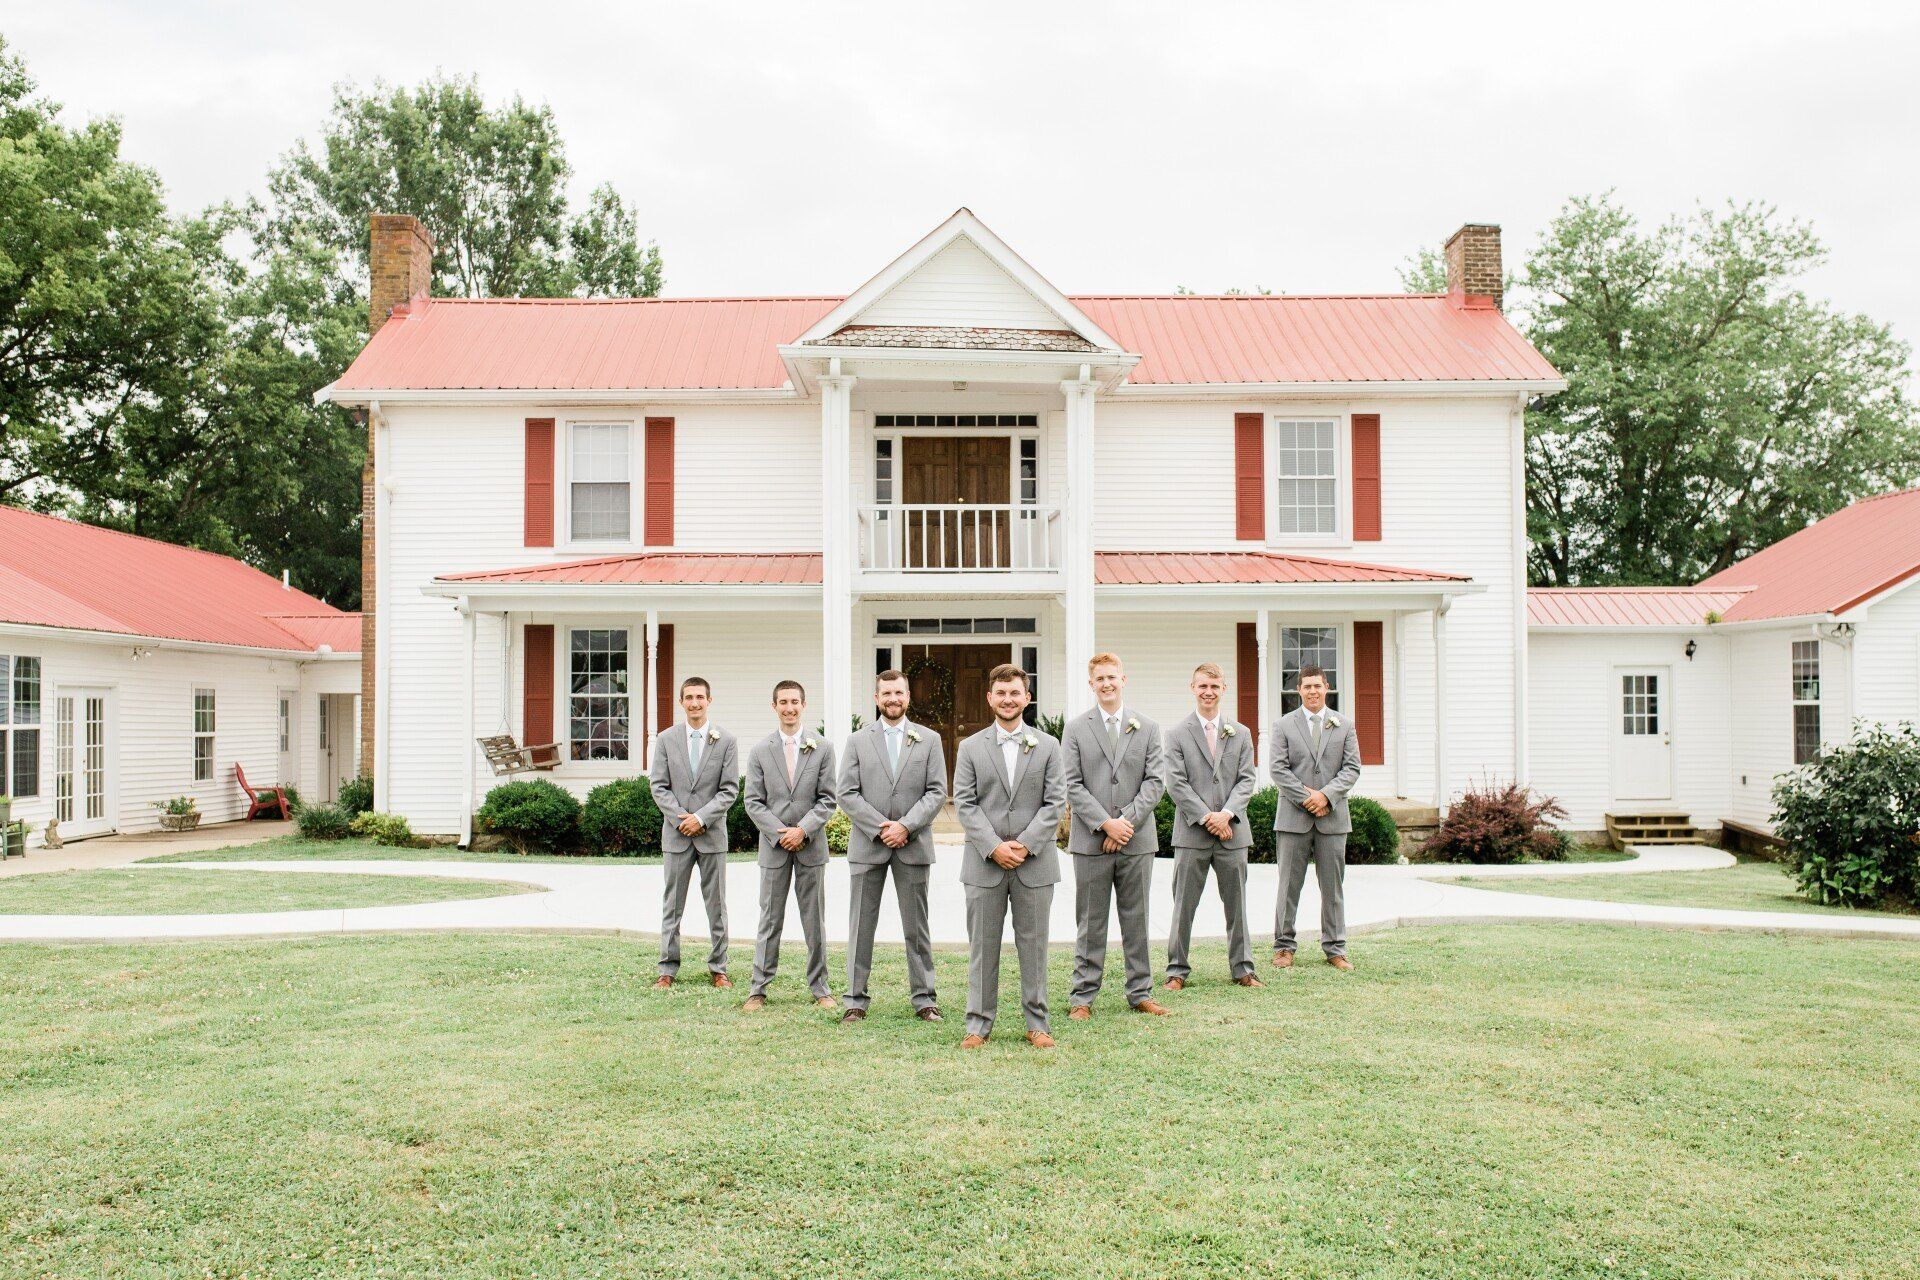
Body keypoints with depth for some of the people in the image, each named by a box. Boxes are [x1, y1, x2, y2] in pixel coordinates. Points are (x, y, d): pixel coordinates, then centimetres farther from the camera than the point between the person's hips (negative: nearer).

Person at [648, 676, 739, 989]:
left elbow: (730, 789, -3)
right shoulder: (666, 739, 5)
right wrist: (680, 818, -9)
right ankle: (668, 969, 11)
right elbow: (659, 786, 2)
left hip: (712, 833, -1)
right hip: (676, 833, 1)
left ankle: (718, 968, 14)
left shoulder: (726, 741, 1)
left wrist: (701, 818, -13)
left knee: (716, 904, 6)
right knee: (672, 905, 4)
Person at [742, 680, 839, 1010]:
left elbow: (827, 799, 0)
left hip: (811, 846, 0)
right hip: (774, 846, 0)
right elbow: (753, 802, 1)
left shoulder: (823, 748, 2)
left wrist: (803, 830, -13)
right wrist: (779, 833, -11)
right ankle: (758, 988, 11)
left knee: (815, 921, 6)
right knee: (769, 921, 5)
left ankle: (819, 987, 15)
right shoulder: (760, 750, 4)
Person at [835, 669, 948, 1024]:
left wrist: (905, 825, -13)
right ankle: (856, 998, 11)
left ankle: (924, 998, 13)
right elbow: (847, 794, -1)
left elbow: (937, 792, -1)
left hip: (913, 844, 0)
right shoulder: (858, 741, 6)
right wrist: (880, 828, -12)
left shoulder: (929, 739, 6)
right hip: (867, 845, 0)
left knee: (916, 925, 6)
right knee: (860, 925, 4)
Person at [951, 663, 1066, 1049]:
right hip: (984, 864, 0)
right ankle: (979, 1024, 13)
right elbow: (964, 804, 0)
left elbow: (1055, 803, 0)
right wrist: (993, 847, -12)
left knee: (1033, 946, 6)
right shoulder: (970, 748, 6)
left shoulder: (1047, 746, 6)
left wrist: (1025, 844, -11)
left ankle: (1037, 1023, 15)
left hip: (1035, 863, 0)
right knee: (982, 946, 5)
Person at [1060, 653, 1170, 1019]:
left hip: (1137, 838, 2)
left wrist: (1127, 820, -11)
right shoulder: (1076, 729, 4)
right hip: (1091, 841, -1)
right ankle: (1082, 997, 11)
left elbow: (1155, 782, 1)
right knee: (1090, 924, 4)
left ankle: (1140, 993, 18)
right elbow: (1072, 785, -3)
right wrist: (1106, 823, -13)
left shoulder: (1147, 728, 8)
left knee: (1137, 920, 9)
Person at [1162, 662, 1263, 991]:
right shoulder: (1177, 734, 2)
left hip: (1232, 830, 2)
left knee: (1236, 903, 9)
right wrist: (1206, 817, -13)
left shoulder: (1240, 734, 10)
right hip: (1192, 832, -2)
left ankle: (1242, 968, 18)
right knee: (1184, 905, 3)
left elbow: (1246, 779, 4)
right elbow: (1176, 783, -5)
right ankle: (1177, 970, 12)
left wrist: (1226, 814, -12)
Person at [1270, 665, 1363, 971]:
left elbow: (1352, 768, 3)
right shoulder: (1283, 725, 5)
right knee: (1289, 885, 2)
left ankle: (1335, 948, 13)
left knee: (1333, 886, 6)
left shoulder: (1344, 726, 10)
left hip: (1332, 817, 2)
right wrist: (1306, 797, -12)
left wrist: (1326, 794, -11)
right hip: (1294, 816, -1)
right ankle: (1284, 946, 10)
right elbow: (1278, 769, -2)